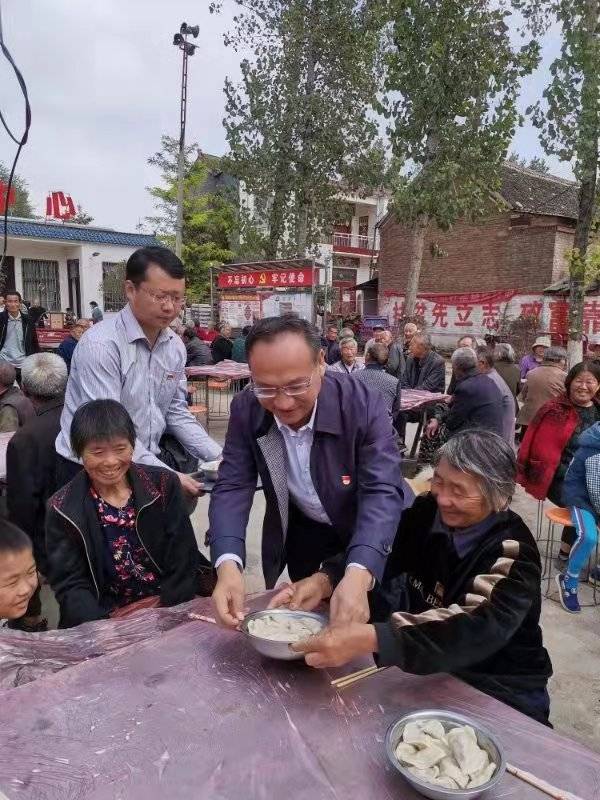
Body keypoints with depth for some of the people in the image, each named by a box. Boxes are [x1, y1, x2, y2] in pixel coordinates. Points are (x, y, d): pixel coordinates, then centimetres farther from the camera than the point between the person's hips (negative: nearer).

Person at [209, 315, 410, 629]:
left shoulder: (362, 404, -29)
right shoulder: (245, 409, -19)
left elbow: (382, 492, -35)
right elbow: (232, 488, -20)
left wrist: (358, 574, -52)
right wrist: (228, 565, -39)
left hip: (372, 535, -2)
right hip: (302, 534, 3)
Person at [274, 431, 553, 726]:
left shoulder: (513, 553, -22)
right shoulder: (426, 511, -4)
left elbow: (477, 630, -37)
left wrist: (372, 638, -50)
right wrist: (325, 580, -25)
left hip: (497, 690, -4)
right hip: (426, 668, 5)